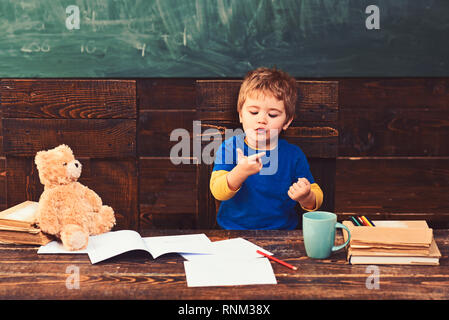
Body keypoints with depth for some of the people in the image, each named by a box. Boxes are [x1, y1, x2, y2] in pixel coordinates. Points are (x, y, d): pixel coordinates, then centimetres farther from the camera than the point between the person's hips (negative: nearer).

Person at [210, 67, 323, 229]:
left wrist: (306, 197, -16)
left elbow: (317, 197, 8)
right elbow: (218, 192, -12)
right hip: (233, 234, -1)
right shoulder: (229, 148, -1)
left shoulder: (294, 155, 1)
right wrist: (240, 172, -31)